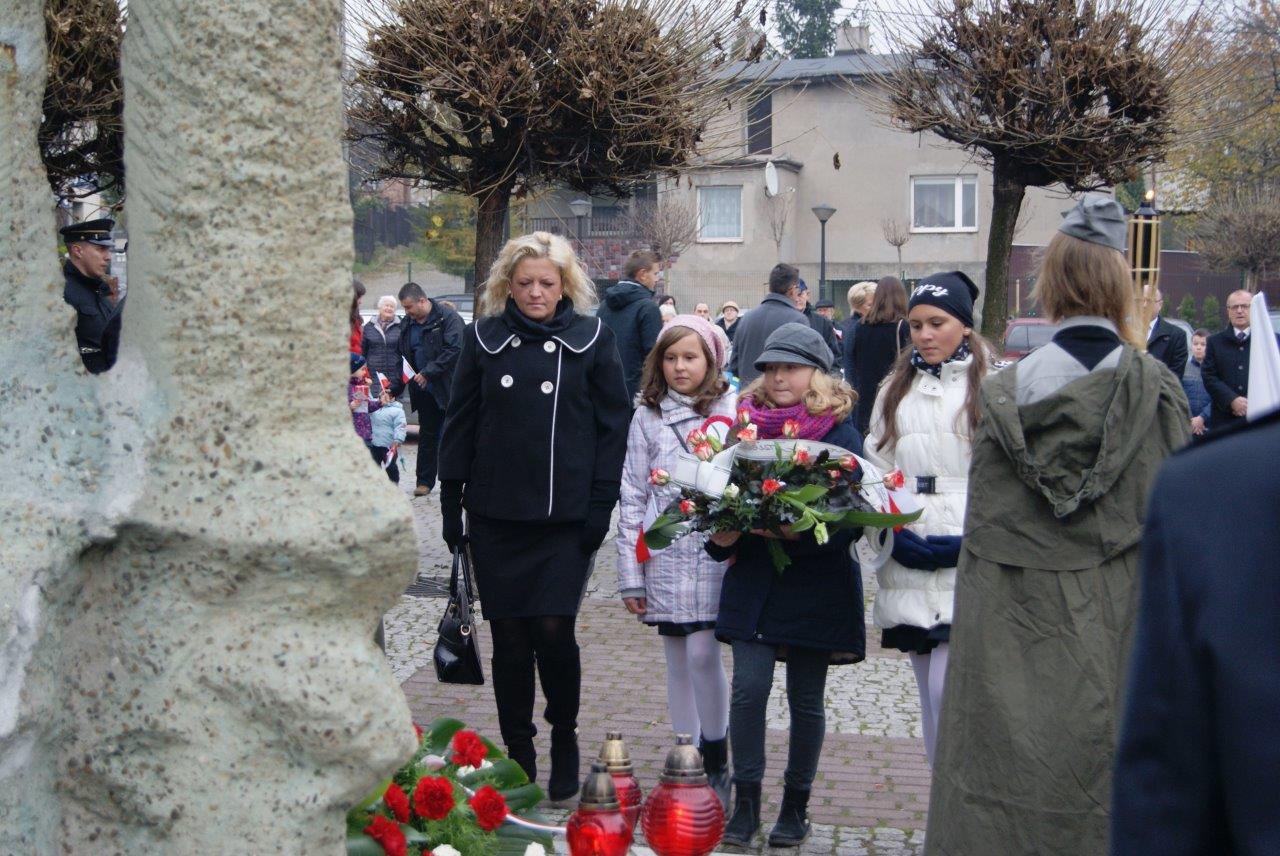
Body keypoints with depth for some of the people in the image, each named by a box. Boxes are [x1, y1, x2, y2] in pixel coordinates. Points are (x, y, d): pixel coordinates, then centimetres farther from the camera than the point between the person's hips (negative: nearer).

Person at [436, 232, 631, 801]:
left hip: (567, 517, -2)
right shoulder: (484, 337, 6)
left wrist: (601, 502, -5)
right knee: (509, 636, 5)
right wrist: (451, 502, 5)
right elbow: (460, 422, 9)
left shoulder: (592, 338, 2)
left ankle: (564, 734, 17)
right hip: (495, 514, 2)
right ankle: (518, 756, 19)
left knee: (553, 628, -9)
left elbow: (613, 424, 2)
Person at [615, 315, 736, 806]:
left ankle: (717, 766, 7)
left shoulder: (731, 412, 2)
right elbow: (633, 496, 6)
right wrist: (630, 574, 2)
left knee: (703, 654, -8)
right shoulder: (647, 418, 8)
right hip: (664, 557, 2)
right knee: (678, 661, 8)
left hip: (715, 556, -2)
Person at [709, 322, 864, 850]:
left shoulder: (840, 432, -4)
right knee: (749, 688, -7)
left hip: (815, 584, -2)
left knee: (806, 698, 9)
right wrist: (721, 536, -8)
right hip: (753, 582, 2)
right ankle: (746, 801, 7)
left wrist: (799, 534, -25)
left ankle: (796, 802, 24)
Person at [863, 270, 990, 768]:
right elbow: (876, 470, 13)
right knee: (931, 694, 12)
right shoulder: (896, 391, 16)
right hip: (910, 566, 6)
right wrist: (891, 532, -3)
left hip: (970, 566, -6)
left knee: (949, 689, -14)